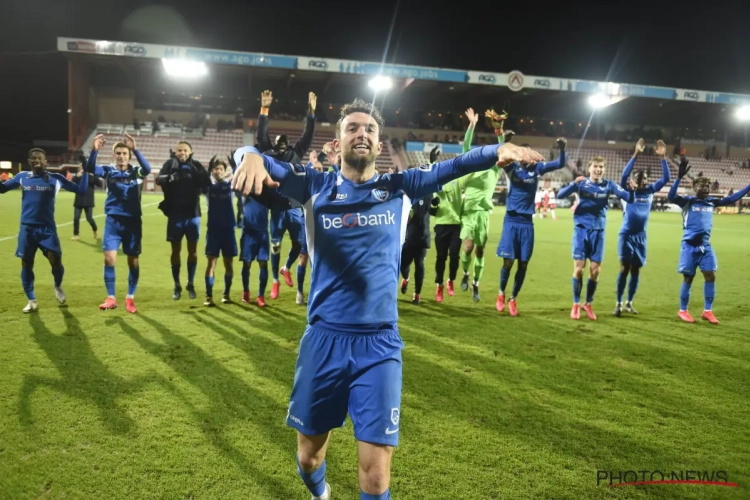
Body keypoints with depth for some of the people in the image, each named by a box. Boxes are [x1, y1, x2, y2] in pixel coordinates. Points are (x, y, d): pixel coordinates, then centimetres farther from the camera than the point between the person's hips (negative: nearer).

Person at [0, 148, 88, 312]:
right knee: (26, 264, 4)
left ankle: (58, 287, 25)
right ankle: (32, 301, 19)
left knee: (55, 261, -8)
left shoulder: (55, 178, 0)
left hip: (48, 227, -2)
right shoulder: (22, 177, 6)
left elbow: (80, 190, -1)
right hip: (27, 227, 2)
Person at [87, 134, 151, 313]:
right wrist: (94, 150, -31)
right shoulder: (108, 171, 3)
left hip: (133, 221, 0)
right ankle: (110, 298, 6)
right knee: (109, 258, -8)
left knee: (133, 261, 5)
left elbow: (147, 169, -22)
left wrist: (135, 149, -33)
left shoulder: (136, 172, 0)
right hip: (113, 221, 0)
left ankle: (130, 298, 19)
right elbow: (90, 168, -14)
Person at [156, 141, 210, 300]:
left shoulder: (196, 166, 1)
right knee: (176, 250, 6)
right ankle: (177, 286, 16)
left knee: (193, 249, 7)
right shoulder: (171, 164, -1)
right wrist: (169, 177, -35)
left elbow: (207, 182, -7)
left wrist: (197, 174, -27)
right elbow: (159, 179, -15)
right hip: (175, 214, -1)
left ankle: (191, 284, 19)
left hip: (192, 214, 1)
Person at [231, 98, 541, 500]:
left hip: (379, 344, 0)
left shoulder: (399, 189, 6)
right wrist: (252, 157, -28)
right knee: (308, 455, 18)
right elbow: (267, 165, -5)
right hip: (324, 338, 1)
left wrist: (497, 150, -20)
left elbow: (450, 167, -3)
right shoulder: (316, 187, 4)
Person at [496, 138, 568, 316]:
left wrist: (562, 149, -19)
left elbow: (560, 164, 1)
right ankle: (501, 294, 19)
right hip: (511, 221, -3)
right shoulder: (512, 168, -2)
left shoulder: (537, 168, 5)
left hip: (527, 222, 3)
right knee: (508, 261, -5)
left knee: (523, 264, 4)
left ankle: (513, 299, 19)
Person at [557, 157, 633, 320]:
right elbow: (560, 195, -13)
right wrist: (574, 183, -29)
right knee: (579, 268, -4)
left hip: (598, 232, 2)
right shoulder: (581, 183, -2)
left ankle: (588, 304, 21)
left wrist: (631, 190, -29)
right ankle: (576, 304, 11)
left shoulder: (609, 185, 3)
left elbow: (628, 197, -6)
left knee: (595, 270, 3)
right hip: (581, 229, -2)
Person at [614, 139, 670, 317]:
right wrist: (636, 155, -26)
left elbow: (666, 178, 2)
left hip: (641, 236, 4)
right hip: (626, 235, -4)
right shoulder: (628, 191, -5)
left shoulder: (650, 191, 5)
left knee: (636, 270, 8)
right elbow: (624, 175, -21)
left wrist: (663, 157, -8)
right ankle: (618, 303, 2)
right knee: (624, 268, -5)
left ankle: (629, 303, 19)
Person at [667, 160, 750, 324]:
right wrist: (679, 177, -31)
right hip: (689, 245, -5)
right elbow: (671, 197, -21)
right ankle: (682, 311, 13)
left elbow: (732, 199, 17)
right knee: (688, 278, 1)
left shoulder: (712, 202, 11)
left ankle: (707, 311, 11)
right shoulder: (687, 201, -5)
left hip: (706, 245, 5)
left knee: (711, 276, 0)